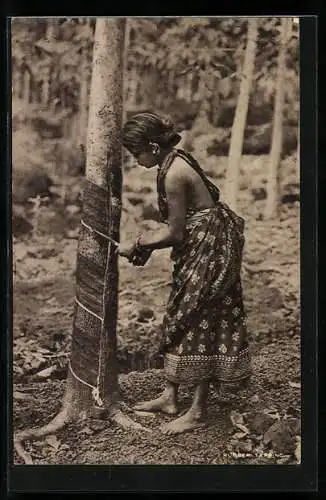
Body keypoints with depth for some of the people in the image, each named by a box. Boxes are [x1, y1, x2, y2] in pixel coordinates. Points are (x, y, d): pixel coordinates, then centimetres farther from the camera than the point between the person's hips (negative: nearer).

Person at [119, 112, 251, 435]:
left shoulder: (173, 175, -23)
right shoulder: (177, 159, 6)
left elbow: (175, 233, -18)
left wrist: (136, 246, -7)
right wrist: (146, 243, 6)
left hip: (209, 249, -10)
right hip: (200, 248, 10)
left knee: (199, 324, -1)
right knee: (178, 320, 15)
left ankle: (198, 412, 11)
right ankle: (170, 397, 27)